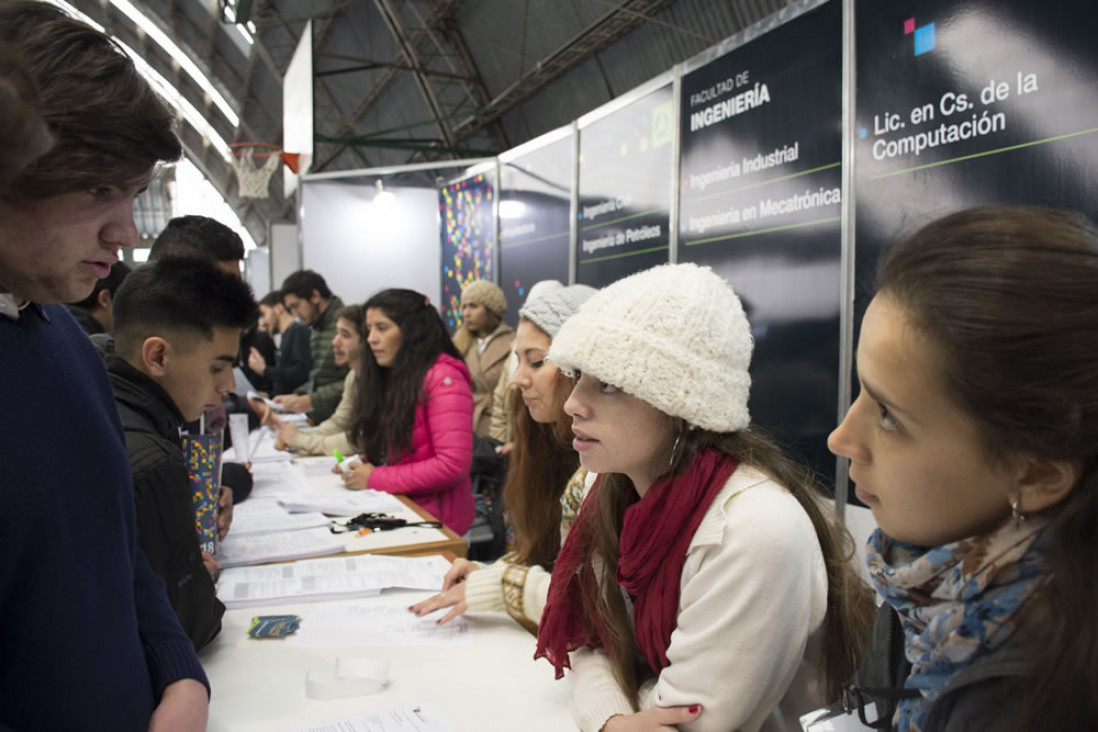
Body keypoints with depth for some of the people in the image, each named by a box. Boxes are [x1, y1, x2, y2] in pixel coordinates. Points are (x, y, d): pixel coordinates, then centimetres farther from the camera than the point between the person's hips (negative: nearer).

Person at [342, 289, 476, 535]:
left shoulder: (442, 378, -12)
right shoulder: (385, 377, 12)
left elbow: (453, 465, -20)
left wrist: (375, 479, -15)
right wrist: (358, 467, 0)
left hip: (433, 516, -7)